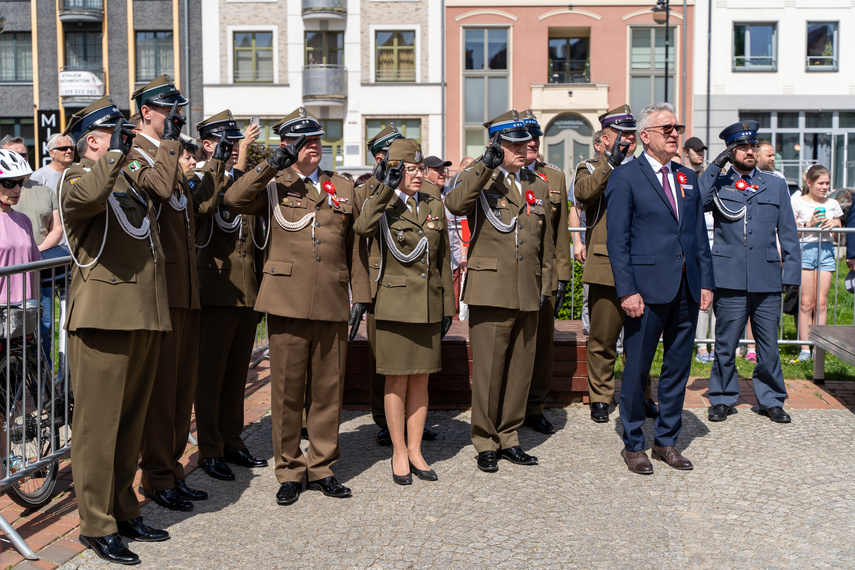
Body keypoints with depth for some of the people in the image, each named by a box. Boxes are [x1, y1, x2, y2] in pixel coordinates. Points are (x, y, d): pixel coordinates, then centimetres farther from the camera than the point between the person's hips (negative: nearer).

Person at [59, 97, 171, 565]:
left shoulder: (130, 180, 21)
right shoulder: (78, 176, -4)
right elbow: (83, 198, -30)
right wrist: (114, 154, -22)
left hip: (145, 316, 8)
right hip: (103, 316, -8)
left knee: (131, 420, 14)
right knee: (98, 422, -1)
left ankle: (124, 511, 26)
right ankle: (96, 525, 8)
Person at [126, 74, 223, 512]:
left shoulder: (171, 157, 21)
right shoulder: (133, 154, -8)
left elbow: (192, 205, 20)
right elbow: (156, 188, -29)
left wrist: (215, 166, 18)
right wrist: (169, 143, -17)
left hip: (186, 287, 9)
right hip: (159, 285, -9)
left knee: (183, 382, 13)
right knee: (159, 383, -2)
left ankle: (172, 469, 23)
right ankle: (156, 477, 9)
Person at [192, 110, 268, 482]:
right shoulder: (196, 181, -2)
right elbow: (202, 206, -26)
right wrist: (219, 167, -27)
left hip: (248, 291, 6)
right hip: (216, 290, -6)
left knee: (238, 371, 13)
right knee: (211, 373, 0)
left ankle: (232, 441, 24)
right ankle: (210, 450, 9)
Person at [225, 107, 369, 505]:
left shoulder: (343, 189, 16)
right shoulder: (274, 186, 7)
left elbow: (354, 247, 16)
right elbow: (234, 199, -12)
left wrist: (361, 296, 10)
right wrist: (271, 166, -14)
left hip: (332, 304, 3)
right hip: (288, 301, -2)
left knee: (328, 389, 7)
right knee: (287, 390, 3)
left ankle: (322, 468, 21)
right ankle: (289, 472, 16)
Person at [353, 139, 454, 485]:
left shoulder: (435, 208, 10)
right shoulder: (380, 206, -2)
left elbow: (443, 261, 13)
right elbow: (362, 228, -27)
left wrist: (447, 307, 11)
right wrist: (387, 188, -24)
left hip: (429, 307, 4)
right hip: (395, 305, -4)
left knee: (421, 379, 9)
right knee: (397, 379, 2)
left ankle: (415, 450, 20)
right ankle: (399, 454, 15)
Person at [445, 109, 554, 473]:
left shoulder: (538, 187, 16)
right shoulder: (480, 181, 1)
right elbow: (454, 204, -23)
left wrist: (544, 288, 17)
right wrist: (486, 166, -25)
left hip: (527, 295, 5)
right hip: (490, 292, -5)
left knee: (520, 370, 10)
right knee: (488, 370, -1)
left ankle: (509, 439, 23)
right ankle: (485, 443, 12)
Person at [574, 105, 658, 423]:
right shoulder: (591, 169, 7)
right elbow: (583, 192, -19)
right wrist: (612, 163, -22)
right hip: (605, 268, -3)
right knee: (602, 339, 3)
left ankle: (641, 396, 23)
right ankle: (600, 398, 15)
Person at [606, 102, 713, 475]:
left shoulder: (688, 178, 15)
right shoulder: (624, 178, -3)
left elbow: (699, 235, 16)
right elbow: (617, 241, -8)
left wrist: (706, 282, 7)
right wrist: (627, 290, -14)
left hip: (686, 289, 6)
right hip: (648, 288, -6)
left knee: (678, 368, 11)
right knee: (637, 370, 3)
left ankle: (666, 440, 25)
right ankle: (633, 444, 17)